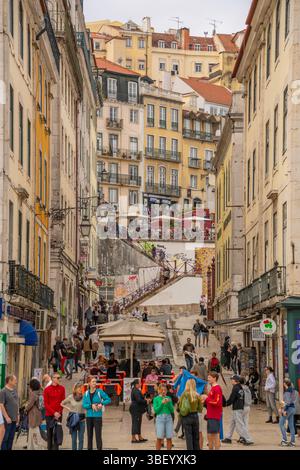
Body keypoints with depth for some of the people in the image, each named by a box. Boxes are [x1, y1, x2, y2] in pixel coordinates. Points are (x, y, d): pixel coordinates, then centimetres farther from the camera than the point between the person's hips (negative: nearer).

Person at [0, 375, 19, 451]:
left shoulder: (15, 390, 11)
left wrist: (18, 414, 16)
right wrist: (6, 417, -18)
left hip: (14, 418, 7)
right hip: (8, 419, -7)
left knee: (11, 437, 12)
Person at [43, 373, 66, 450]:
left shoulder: (62, 389, 5)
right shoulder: (47, 390, 0)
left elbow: (63, 402, 5)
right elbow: (46, 404, -3)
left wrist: (59, 412, -7)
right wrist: (54, 413, -11)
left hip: (58, 415, 1)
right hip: (49, 415, -1)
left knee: (57, 432, -4)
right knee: (50, 433, 3)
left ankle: (56, 448, -2)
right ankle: (50, 448, 10)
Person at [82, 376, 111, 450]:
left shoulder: (99, 392, -3)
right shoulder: (86, 393, 5)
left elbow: (108, 400, 0)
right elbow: (84, 405, -1)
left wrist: (101, 404, -15)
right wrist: (91, 405, -17)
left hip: (98, 416, -3)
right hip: (89, 416, 3)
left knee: (98, 435, -8)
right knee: (89, 435, 10)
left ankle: (99, 448, -6)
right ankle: (89, 448, 18)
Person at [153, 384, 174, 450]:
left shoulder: (169, 398, 11)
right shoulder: (156, 399, 4)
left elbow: (172, 410, 7)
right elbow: (156, 410, -4)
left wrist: (168, 403, -8)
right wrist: (162, 403, -14)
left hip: (169, 418, 3)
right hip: (160, 418, -2)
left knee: (169, 438, -1)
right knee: (159, 438, -4)